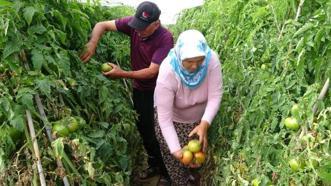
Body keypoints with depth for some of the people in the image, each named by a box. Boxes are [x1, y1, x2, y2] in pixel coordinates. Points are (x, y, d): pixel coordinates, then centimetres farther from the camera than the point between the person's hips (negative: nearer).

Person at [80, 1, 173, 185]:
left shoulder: (165, 38, -27)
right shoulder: (133, 23, -14)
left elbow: (151, 71, -29)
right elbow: (102, 25, -9)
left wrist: (122, 73, -31)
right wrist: (92, 43, -28)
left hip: (158, 91, -5)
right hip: (139, 88, 5)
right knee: (143, 128, 16)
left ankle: (167, 171, 25)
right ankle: (154, 164, 38)